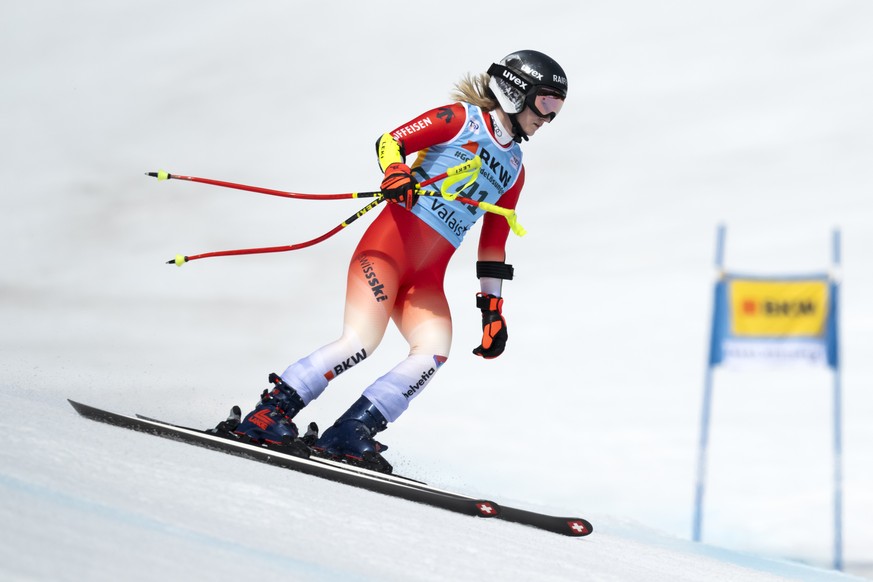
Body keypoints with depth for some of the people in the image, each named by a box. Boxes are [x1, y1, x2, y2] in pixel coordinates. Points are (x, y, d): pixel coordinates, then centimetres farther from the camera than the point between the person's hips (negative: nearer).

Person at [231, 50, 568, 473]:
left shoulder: (513, 171, 22)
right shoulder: (461, 119, 5)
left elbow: (493, 246, 25)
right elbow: (390, 141, 0)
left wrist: (493, 308, 20)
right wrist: (395, 172, -22)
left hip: (428, 275, 6)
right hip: (392, 240, -6)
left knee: (434, 352, -20)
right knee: (360, 342, -23)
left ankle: (348, 435, -19)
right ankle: (268, 412, -13)